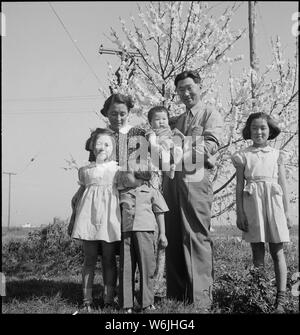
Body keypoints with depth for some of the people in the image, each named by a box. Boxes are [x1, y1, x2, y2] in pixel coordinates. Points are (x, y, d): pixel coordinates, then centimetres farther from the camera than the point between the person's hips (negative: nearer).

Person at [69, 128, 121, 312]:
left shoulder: (119, 168, 11)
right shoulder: (85, 169, 14)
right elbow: (81, 192, 19)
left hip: (110, 214, -1)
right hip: (89, 214, 1)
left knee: (109, 259, 1)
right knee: (89, 258, 2)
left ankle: (109, 300, 6)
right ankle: (87, 300, 7)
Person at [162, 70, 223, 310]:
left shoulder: (210, 114, 7)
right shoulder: (177, 120, 27)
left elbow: (212, 144, -10)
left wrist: (186, 153, -24)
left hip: (195, 178, -6)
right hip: (171, 180, 7)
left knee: (197, 238, -10)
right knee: (173, 240, 7)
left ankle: (201, 301, -8)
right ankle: (176, 297, 14)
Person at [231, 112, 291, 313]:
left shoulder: (277, 155, 10)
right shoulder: (243, 156, 6)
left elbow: (283, 184, 10)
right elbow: (239, 186, 5)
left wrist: (286, 211, 6)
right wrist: (240, 212, -1)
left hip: (273, 203, 1)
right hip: (252, 204, -1)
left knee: (277, 252, -1)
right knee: (257, 254, 3)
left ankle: (281, 299, -1)